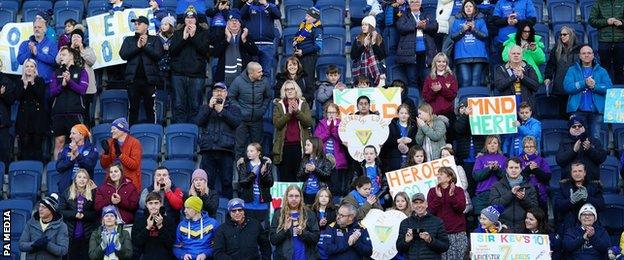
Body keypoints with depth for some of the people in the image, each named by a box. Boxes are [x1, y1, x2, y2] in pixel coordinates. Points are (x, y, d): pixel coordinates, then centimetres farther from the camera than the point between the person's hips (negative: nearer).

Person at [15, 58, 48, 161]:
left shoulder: (40, 80, 6)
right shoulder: (21, 82, 12)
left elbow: (41, 95, -7)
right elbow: (17, 97, 1)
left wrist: (32, 84, -14)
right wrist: (24, 86, -11)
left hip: (38, 115, -2)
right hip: (24, 115, 2)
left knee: (37, 144, -5)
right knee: (24, 143, -5)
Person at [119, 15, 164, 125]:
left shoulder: (154, 40, 9)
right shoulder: (129, 40, 15)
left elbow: (158, 54, -6)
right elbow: (123, 54, 0)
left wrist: (145, 46, -12)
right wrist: (137, 47, -8)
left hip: (149, 78, -2)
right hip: (133, 78, 2)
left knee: (150, 108, 1)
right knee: (133, 108, 5)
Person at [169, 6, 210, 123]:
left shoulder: (203, 33, 9)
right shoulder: (178, 32, 13)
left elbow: (205, 50, -4)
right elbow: (171, 51, 2)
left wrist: (193, 36, -10)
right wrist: (183, 38, -8)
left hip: (197, 74, -1)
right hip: (178, 73, 1)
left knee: (195, 106, -2)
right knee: (179, 106, -1)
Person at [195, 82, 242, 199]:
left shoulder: (233, 108, 16)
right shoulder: (205, 108, 20)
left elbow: (236, 122, -3)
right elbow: (198, 122, 2)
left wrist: (222, 111, -9)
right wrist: (209, 107, -7)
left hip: (226, 149, -1)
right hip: (208, 148, 1)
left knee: (227, 180, -3)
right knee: (207, 181, -2)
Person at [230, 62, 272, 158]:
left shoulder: (264, 82, -6)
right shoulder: (238, 81, -13)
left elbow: (267, 97, 10)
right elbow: (231, 97, -4)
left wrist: (263, 109, -2)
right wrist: (239, 110, -11)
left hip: (257, 120, 2)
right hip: (241, 120, -2)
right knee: (240, 144, 5)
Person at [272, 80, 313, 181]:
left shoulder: (303, 104, 10)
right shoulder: (279, 105, 8)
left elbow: (309, 122, -2)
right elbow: (276, 123, -5)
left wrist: (297, 111, -13)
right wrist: (289, 113, -16)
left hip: (300, 145, 0)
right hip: (284, 145, 0)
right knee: (285, 177, -1)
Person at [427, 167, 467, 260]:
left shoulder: (458, 190, 7)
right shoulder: (433, 191, 9)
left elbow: (461, 208, -6)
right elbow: (430, 210, -2)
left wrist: (452, 196, -16)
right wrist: (438, 197, -13)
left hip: (458, 233, -1)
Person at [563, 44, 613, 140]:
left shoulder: (601, 71, 15)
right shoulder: (572, 70, 12)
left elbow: (609, 88, 1)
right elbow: (567, 87, -4)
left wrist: (594, 86, -13)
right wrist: (584, 83, -13)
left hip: (596, 110, 1)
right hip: (578, 110, -1)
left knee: (595, 138, -1)